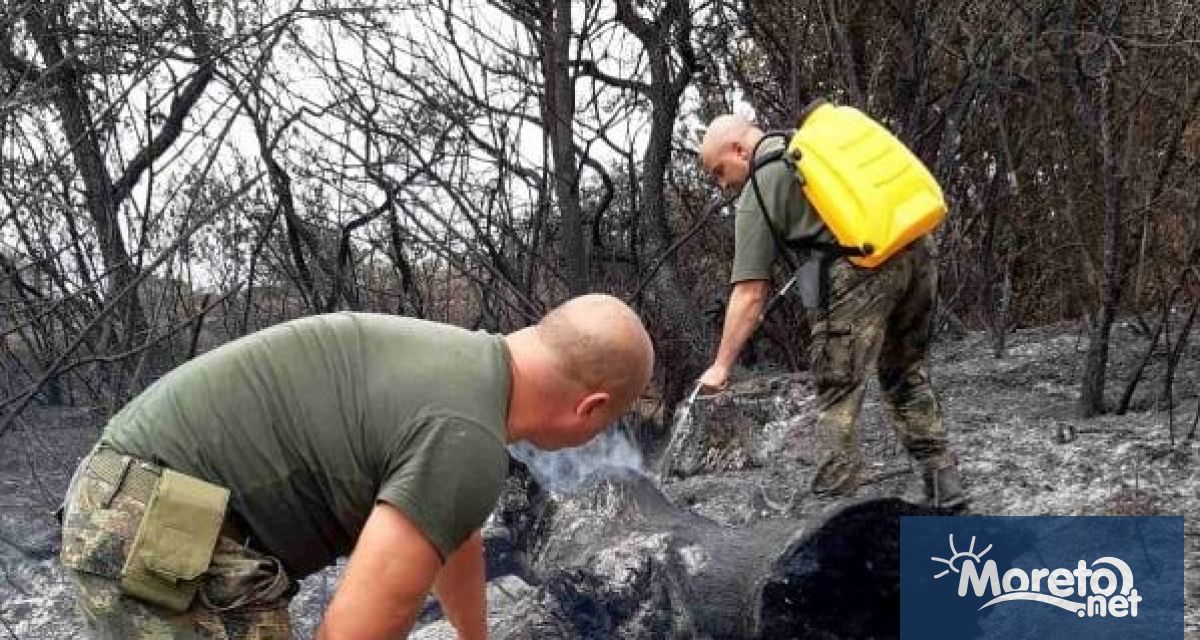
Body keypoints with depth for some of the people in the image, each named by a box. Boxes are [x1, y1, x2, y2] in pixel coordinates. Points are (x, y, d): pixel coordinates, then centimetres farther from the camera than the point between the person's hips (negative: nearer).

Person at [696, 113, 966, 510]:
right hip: (917, 251, 8)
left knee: (837, 398, 2)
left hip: (858, 272, -7)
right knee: (908, 377, 21)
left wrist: (721, 366, 4)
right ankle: (944, 485, 25)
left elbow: (749, 293, 0)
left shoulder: (759, 191, 4)